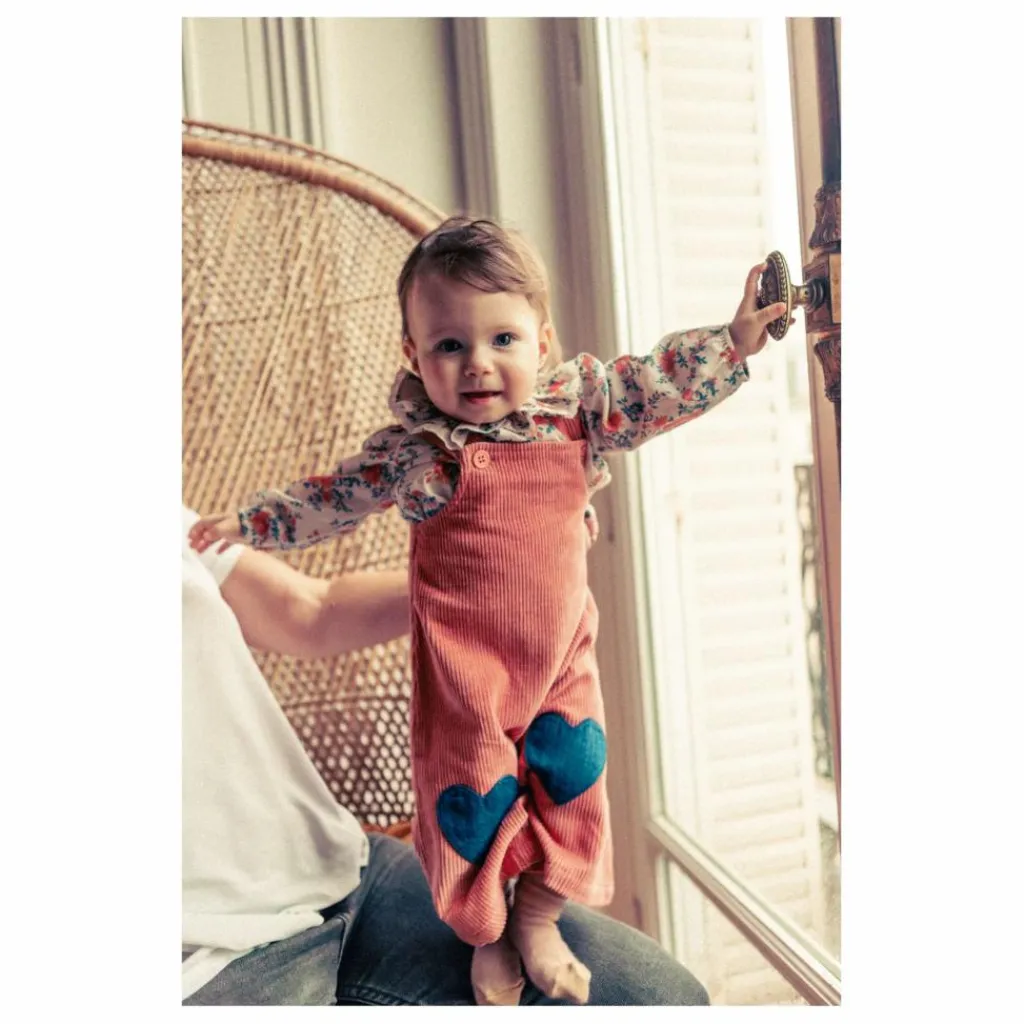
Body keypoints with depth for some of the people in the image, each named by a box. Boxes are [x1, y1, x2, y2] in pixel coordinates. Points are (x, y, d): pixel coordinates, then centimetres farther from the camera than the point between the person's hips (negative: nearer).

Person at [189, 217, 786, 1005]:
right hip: (466, 667, -3)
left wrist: (735, 340, 1)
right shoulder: (417, 451, -12)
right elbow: (332, 498, 0)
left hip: (563, 658, 4)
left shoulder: (580, 403, -4)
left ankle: (540, 923, 37)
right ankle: (488, 937, 36)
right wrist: (246, 522, 3)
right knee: (473, 798, 7)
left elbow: (657, 385, 5)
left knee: (571, 781, 11)